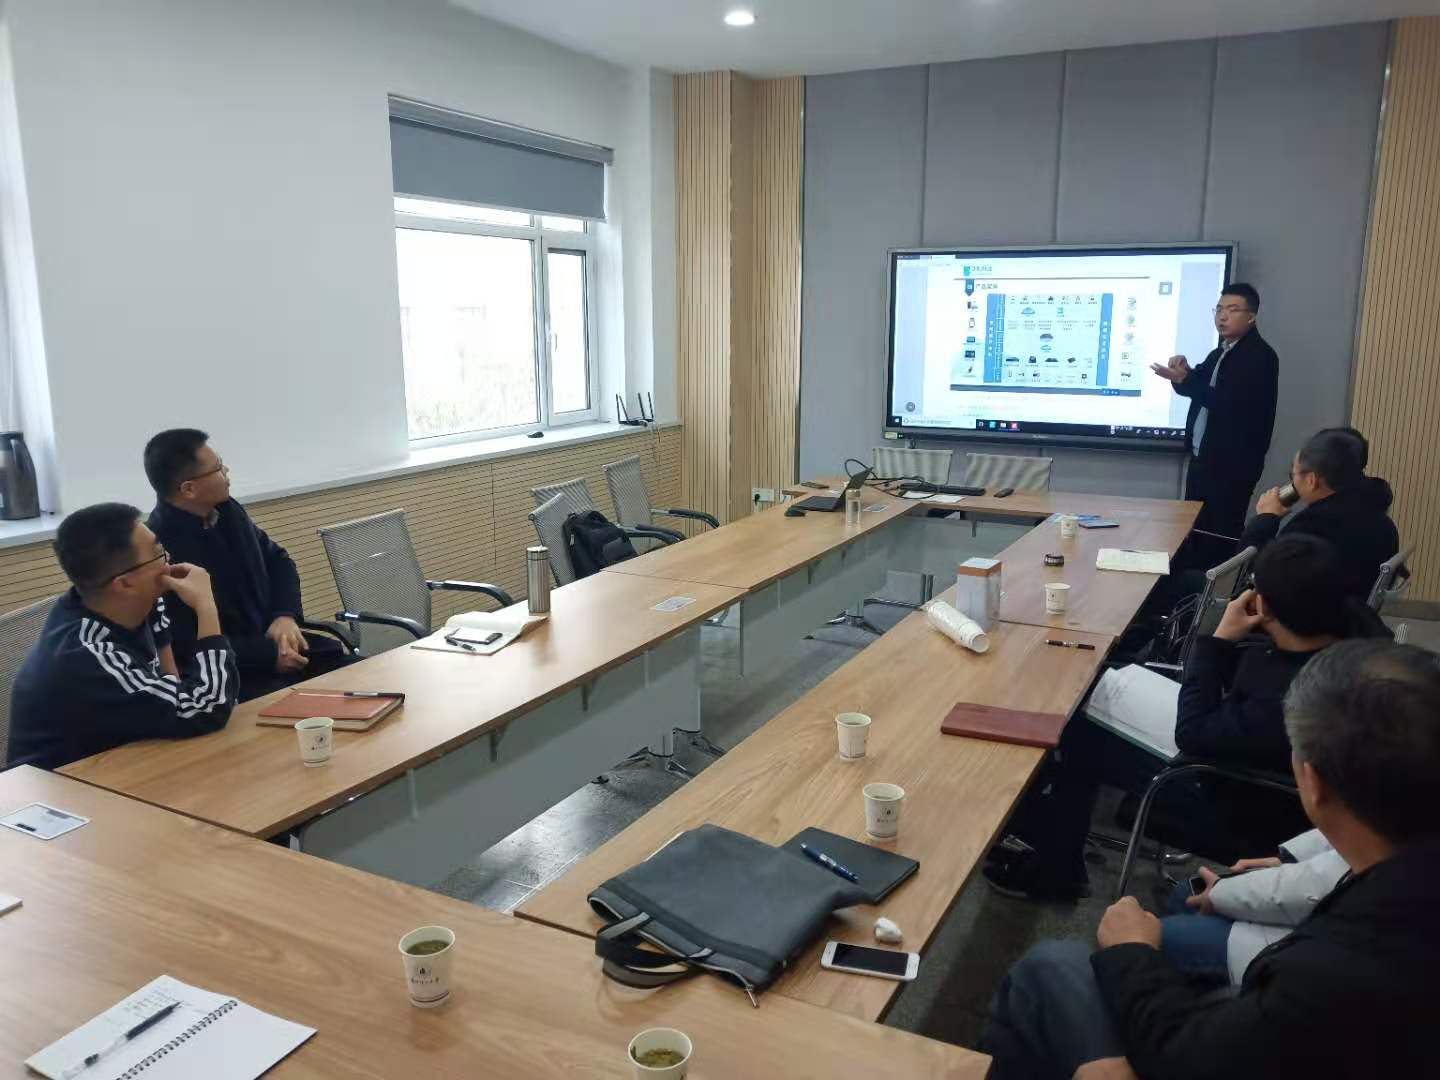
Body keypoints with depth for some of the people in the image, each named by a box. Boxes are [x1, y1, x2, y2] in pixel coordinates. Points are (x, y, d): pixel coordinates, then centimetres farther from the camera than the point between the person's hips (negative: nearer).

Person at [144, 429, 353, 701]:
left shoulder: (227, 510, 4)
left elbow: (278, 560, 17)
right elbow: (188, 644, -22)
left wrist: (285, 615, -2)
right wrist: (269, 656, -20)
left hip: (275, 641, 8)